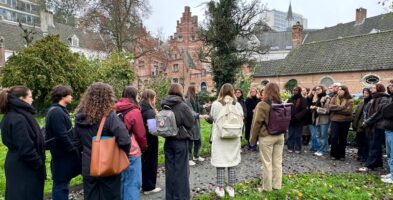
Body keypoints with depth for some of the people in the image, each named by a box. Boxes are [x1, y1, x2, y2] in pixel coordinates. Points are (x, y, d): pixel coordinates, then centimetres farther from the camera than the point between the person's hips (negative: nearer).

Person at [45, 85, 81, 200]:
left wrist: (75, 147, 11)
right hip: (63, 155, -9)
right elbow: (62, 136, -25)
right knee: (61, 185, 2)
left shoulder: (60, 110, 12)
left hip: (65, 154, 9)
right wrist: (74, 149, -15)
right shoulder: (56, 112, -20)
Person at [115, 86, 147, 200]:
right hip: (132, 152, -7)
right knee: (133, 183, 3)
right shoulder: (135, 111, -12)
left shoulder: (116, 110, 4)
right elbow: (141, 134, -9)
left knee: (120, 181, 18)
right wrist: (144, 147, 8)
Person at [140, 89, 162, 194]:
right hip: (150, 141, -8)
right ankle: (149, 187, 17)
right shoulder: (150, 112, -21)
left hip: (142, 140, 8)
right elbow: (153, 130, -27)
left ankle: (143, 184, 31)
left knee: (144, 162, 19)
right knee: (151, 163, 6)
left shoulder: (140, 109, 5)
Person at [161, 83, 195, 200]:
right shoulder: (182, 106, -16)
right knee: (181, 169, 7)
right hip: (181, 140, -5)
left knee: (170, 169, 14)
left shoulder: (164, 105, 0)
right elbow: (191, 122, -10)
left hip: (168, 140, 5)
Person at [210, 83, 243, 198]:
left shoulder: (216, 104, -8)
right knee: (232, 163, 12)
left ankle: (220, 189, 15)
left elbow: (212, 117, 5)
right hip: (234, 138, 2)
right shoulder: (237, 105, -4)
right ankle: (231, 188, 22)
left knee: (220, 163, 7)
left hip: (219, 137, -2)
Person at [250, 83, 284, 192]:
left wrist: (253, 138, -3)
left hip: (266, 137, -6)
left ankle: (267, 187, 15)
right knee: (278, 161, 14)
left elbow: (257, 122, -12)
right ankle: (277, 185, 25)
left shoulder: (262, 105, -15)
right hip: (280, 136, 6)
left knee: (267, 163, 4)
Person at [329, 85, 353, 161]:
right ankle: (334, 154, 8)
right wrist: (341, 107, -16)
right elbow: (330, 107, -8)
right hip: (335, 121, 1)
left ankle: (341, 155, 20)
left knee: (343, 139, 8)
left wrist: (336, 109, -13)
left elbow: (348, 111, -14)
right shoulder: (334, 98, 6)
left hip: (345, 121, -1)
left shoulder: (349, 100, -2)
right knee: (334, 137, -4)